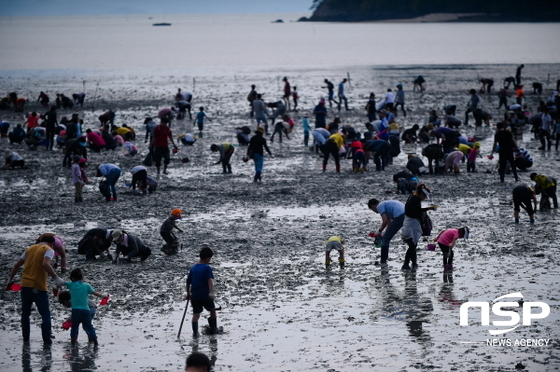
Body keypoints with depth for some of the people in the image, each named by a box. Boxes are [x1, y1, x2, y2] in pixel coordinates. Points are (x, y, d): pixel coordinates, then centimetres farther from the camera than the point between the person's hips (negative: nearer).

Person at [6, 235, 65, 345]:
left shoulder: (30, 249, 15)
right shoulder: (49, 250, -3)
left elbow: (17, 265, 16)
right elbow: (45, 264, -22)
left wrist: (10, 279, 24)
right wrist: (56, 278, -24)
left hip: (25, 285, 5)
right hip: (39, 287, -5)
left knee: (25, 313, 17)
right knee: (45, 314, 3)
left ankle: (26, 338, 17)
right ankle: (47, 340, -3)